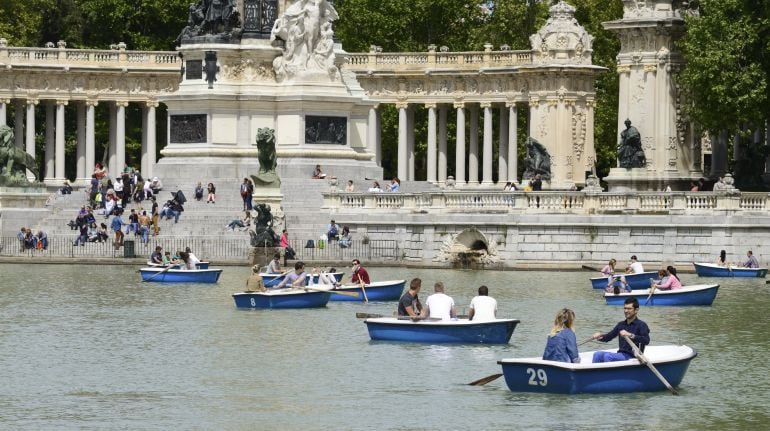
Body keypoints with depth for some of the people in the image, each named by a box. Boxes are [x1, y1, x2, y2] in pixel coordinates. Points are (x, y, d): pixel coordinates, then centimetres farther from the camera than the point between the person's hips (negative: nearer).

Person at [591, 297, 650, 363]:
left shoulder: (641, 325, -7)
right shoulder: (621, 324, 17)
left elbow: (646, 340, -24)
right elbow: (608, 337, 18)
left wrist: (630, 335, -37)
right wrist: (600, 336, -6)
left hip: (632, 357, -7)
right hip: (620, 354, 7)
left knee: (608, 356, -30)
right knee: (597, 355, -14)